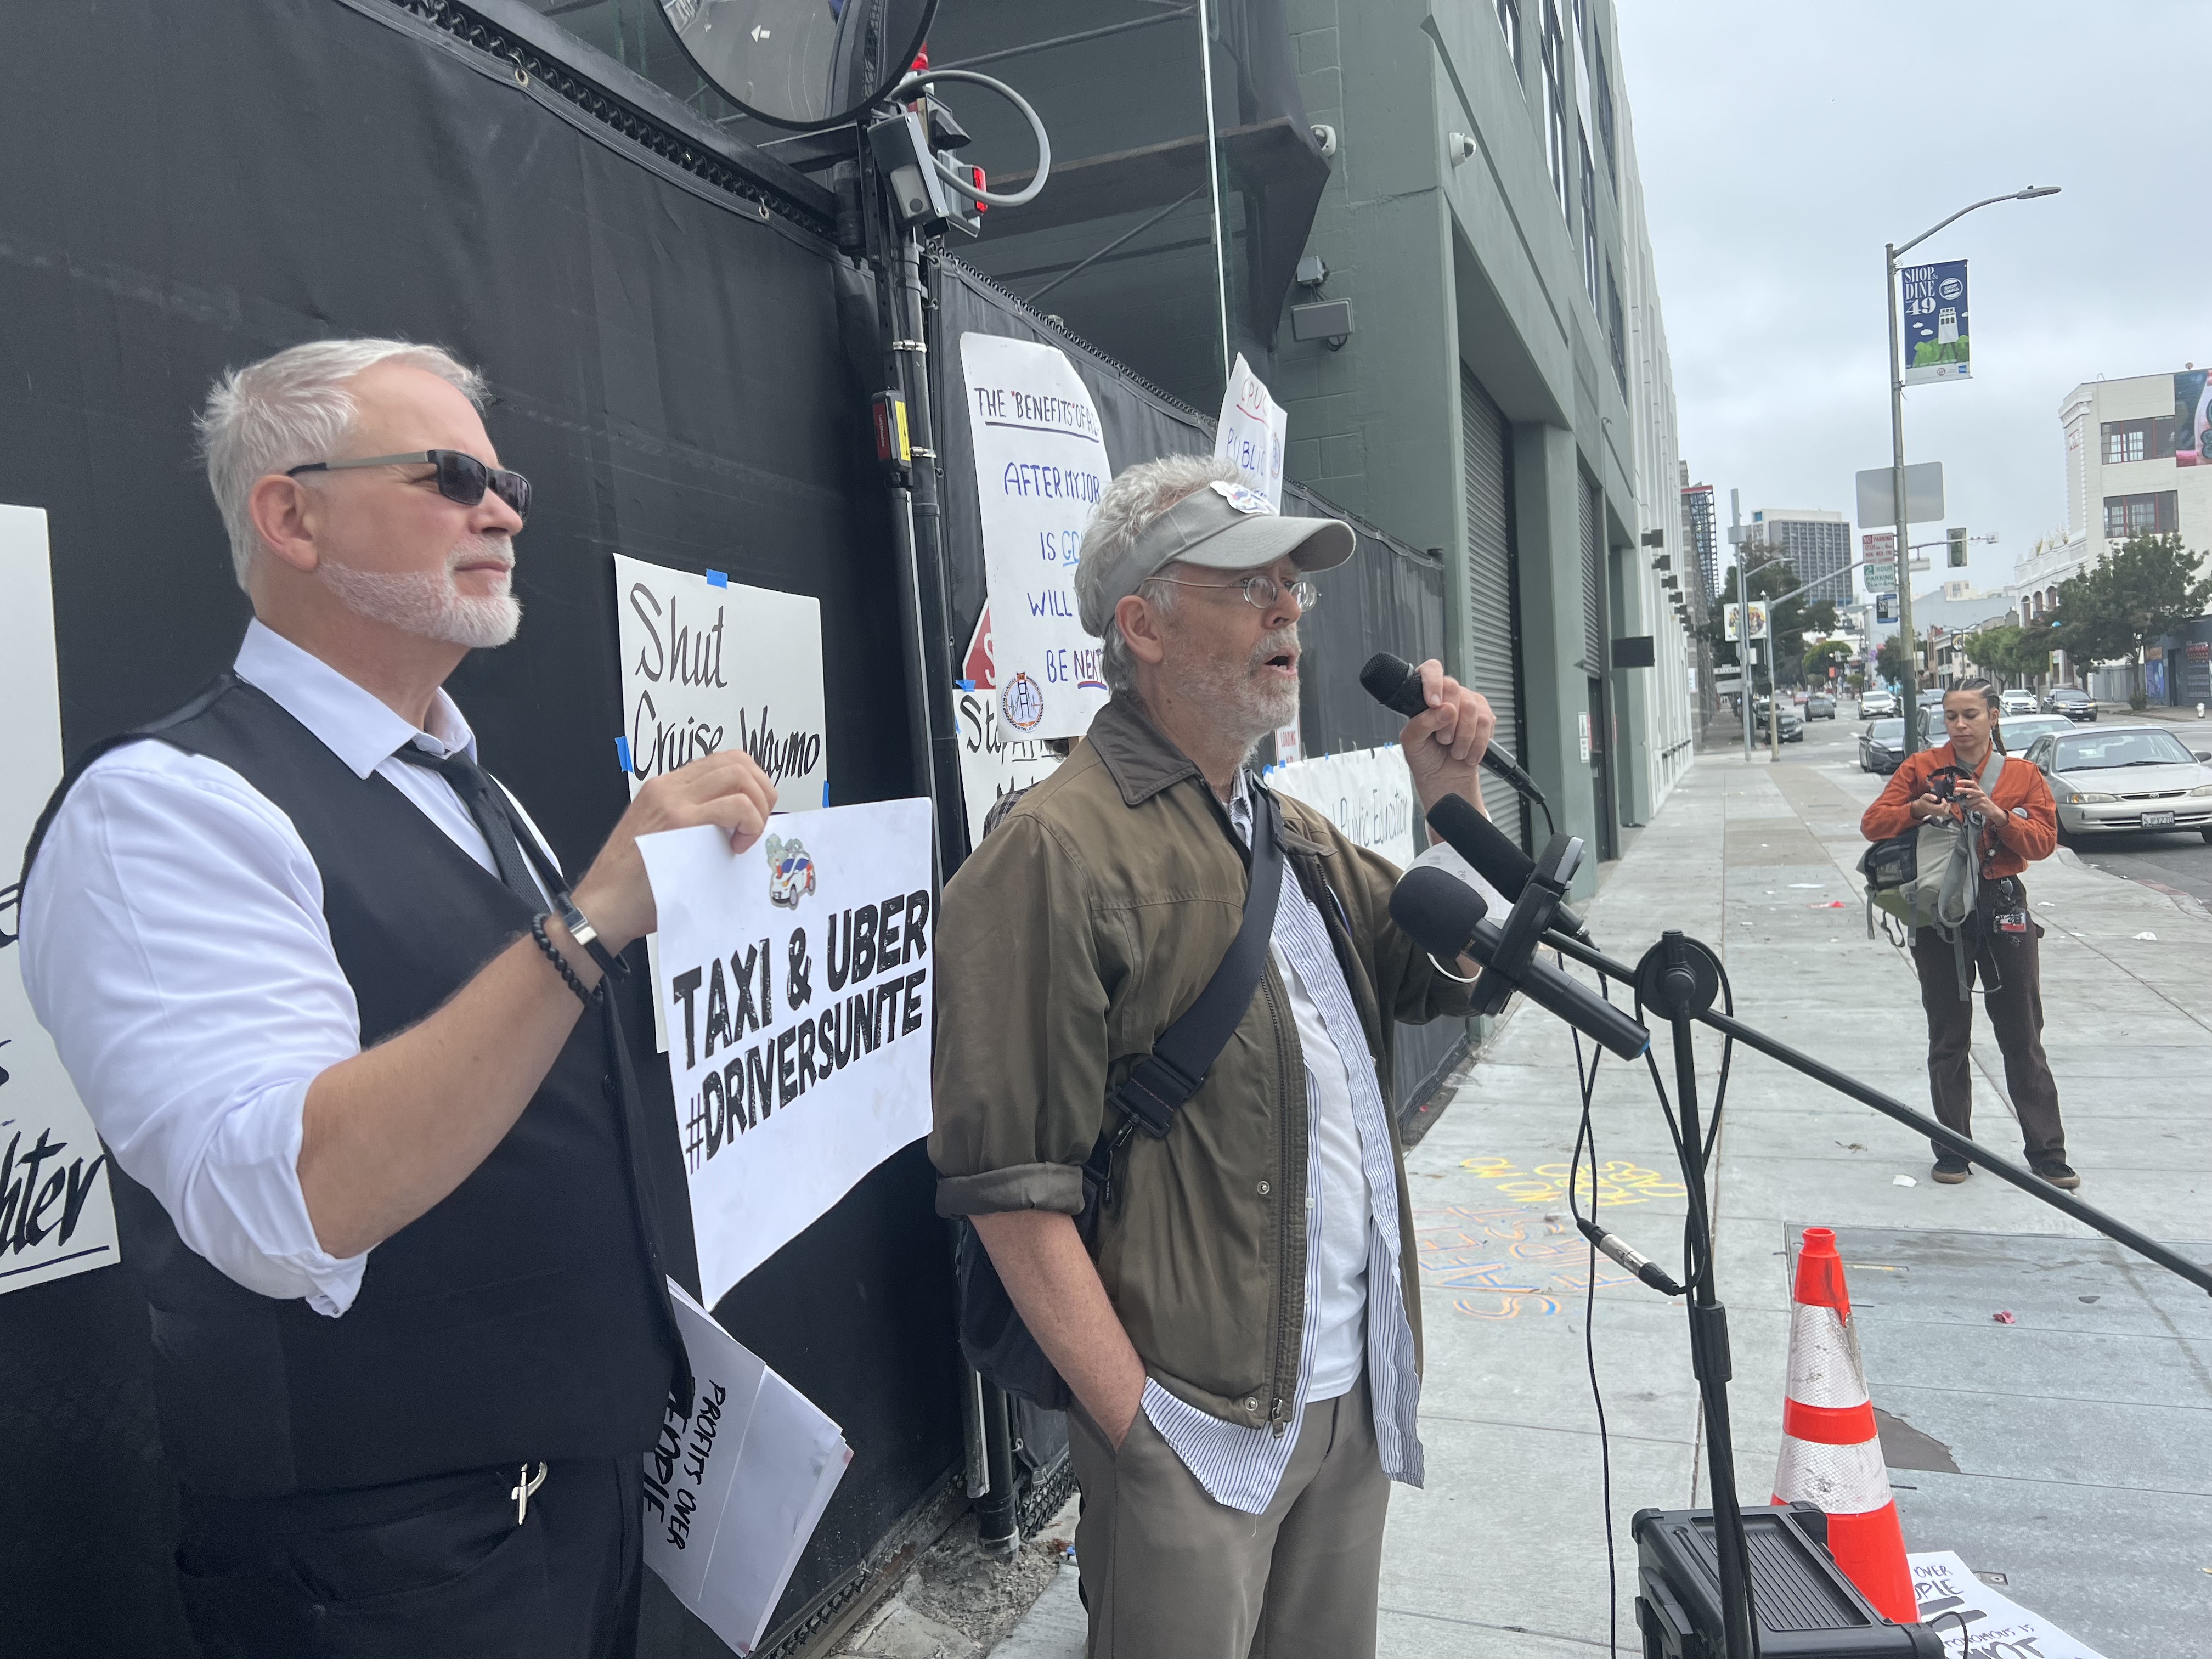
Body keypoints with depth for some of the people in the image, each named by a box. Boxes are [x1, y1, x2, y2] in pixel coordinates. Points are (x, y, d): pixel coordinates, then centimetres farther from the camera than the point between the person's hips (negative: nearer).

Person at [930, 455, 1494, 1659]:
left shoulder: (1296, 834, 10)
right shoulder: (1059, 852, -17)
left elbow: (1453, 974, 19)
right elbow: (1011, 1186, -19)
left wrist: (1455, 800, 4)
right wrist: (1139, 1428, -18)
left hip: (1352, 1396, 8)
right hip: (1199, 1426, -8)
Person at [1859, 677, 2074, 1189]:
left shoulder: (2023, 776, 5)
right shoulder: (1922, 768, 2)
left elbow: (2044, 841, -5)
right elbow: (1872, 824, -4)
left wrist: (1996, 814, -20)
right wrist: (1918, 810, -22)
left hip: (2003, 911, 0)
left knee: (2023, 1038, 6)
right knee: (1948, 1040, 7)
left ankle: (2047, 1153, 14)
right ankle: (1953, 1151, 17)